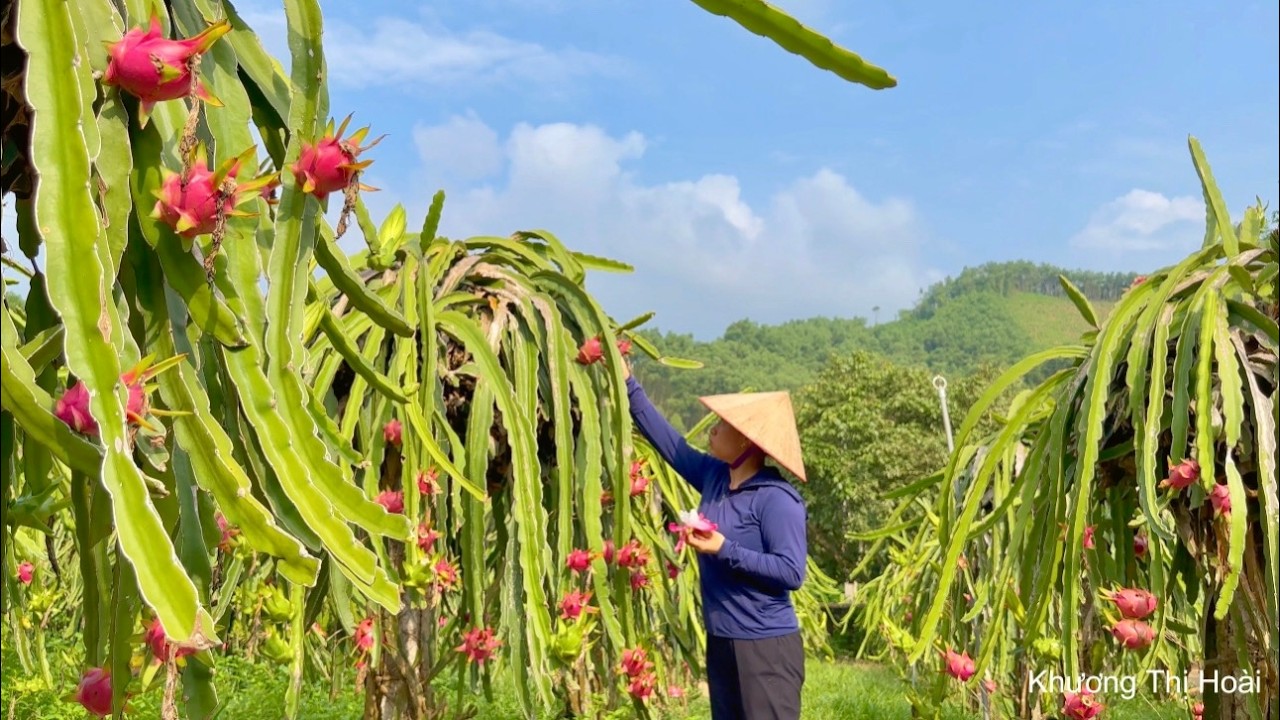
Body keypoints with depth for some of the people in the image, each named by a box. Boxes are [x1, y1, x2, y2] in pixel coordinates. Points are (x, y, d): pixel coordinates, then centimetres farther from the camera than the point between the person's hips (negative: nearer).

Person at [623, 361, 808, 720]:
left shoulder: (775, 498, -15)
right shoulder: (714, 478, 6)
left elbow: (792, 573, -19)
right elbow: (667, 440, 15)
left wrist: (726, 550, -23)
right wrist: (628, 384, 17)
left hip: (767, 647, -8)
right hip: (721, 643, 8)